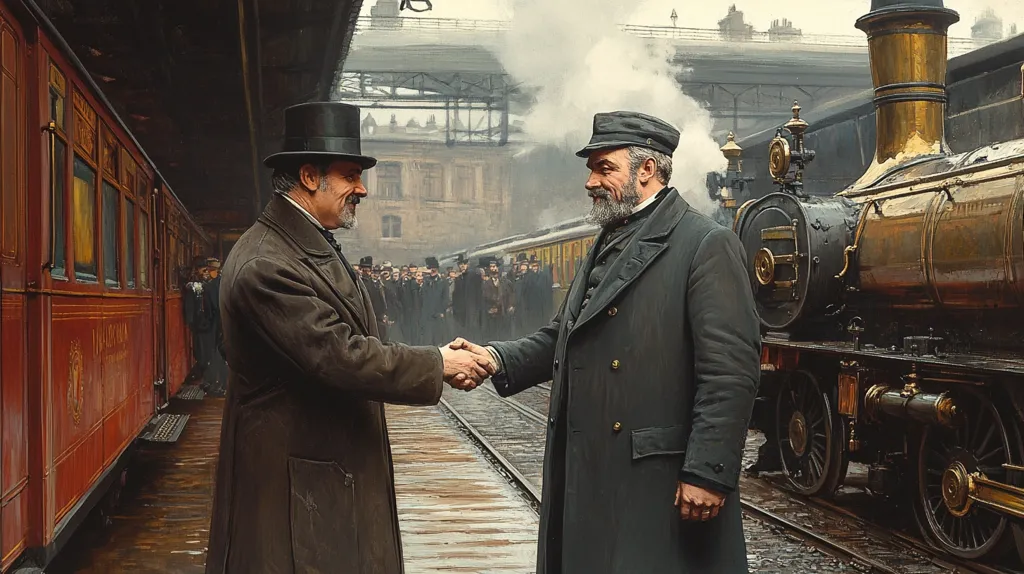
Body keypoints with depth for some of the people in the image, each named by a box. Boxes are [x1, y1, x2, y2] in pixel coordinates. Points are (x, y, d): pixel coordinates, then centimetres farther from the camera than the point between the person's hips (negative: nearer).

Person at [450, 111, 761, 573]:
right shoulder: (606, 248, 19)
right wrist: (497, 359, 1)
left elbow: (731, 371, -16)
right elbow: (564, 338, 18)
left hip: (660, 486, -8)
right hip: (589, 481, 8)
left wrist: (706, 474, -20)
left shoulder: (706, 245, -9)